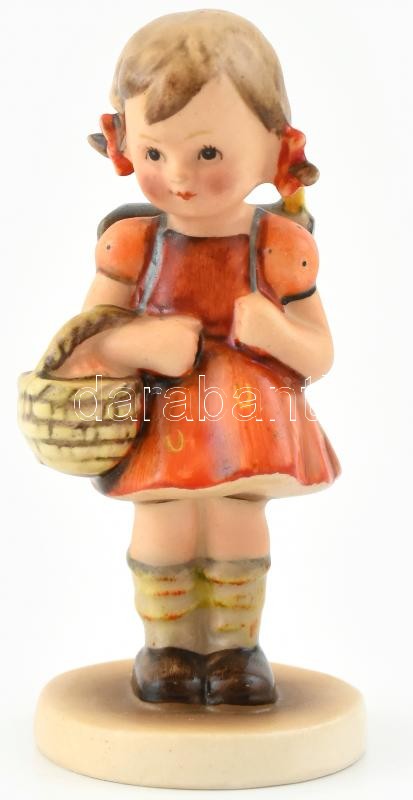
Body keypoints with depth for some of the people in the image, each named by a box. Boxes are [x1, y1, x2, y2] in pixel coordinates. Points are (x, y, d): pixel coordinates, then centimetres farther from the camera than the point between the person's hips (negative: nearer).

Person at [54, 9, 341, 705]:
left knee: (237, 531, 7)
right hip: (161, 427, 0)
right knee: (164, 531, 2)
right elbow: (83, 346, -4)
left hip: (248, 427, 0)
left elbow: (320, 358, 0)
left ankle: (235, 647, 29)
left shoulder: (278, 251, -6)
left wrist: (275, 331, -22)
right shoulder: (132, 246, -5)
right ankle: (167, 646, 27)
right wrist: (142, 343, -23)